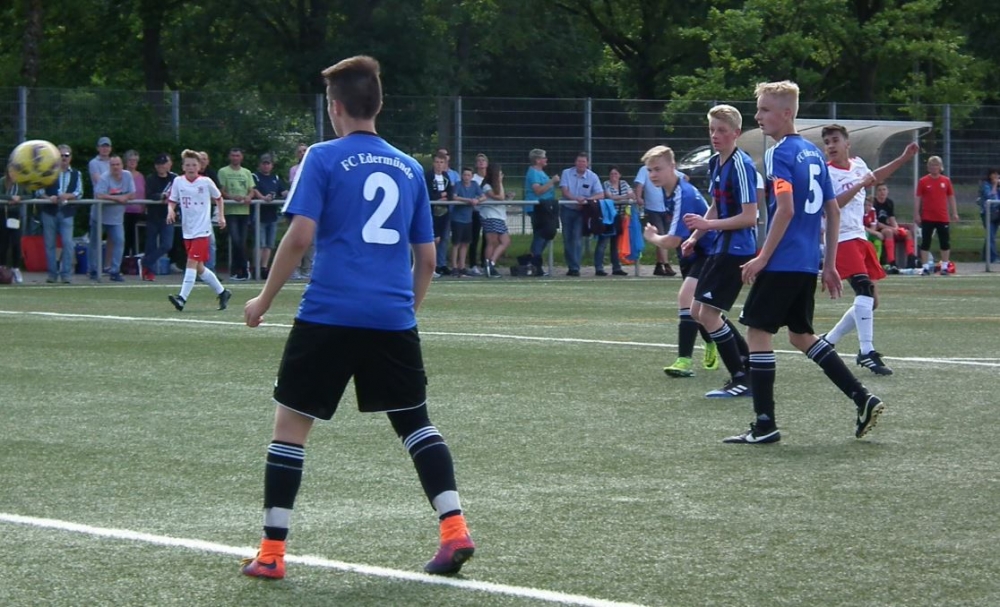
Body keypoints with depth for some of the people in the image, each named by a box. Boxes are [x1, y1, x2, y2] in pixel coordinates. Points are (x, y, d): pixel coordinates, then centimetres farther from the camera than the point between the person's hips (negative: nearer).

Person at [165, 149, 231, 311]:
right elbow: (172, 201, 7)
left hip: (202, 230, -5)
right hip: (187, 230, 5)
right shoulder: (178, 182, 2)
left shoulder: (206, 182, -4)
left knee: (192, 262, -17)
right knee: (199, 268, 10)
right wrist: (171, 211, -14)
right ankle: (222, 292, 27)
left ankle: (182, 298, -23)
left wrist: (221, 216, 6)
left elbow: (218, 198, 12)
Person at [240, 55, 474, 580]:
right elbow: (426, 258, 15)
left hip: (329, 315, -4)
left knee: (290, 421, 7)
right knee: (415, 422, 14)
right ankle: (454, 530, -1)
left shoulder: (324, 158, -1)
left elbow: (300, 235, -10)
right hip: (393, 320, 4)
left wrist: (264, 299, 0)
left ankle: (271, 553, 5)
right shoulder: (409, 168, 12)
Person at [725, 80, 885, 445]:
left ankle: (765, 425, -1)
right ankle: (862, 399, 12)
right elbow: (833, 212, 16)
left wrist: (762, 258, -17)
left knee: (758, 332, 0)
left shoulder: (780, 154, -11)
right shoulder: (813, 154, 14)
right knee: (801, 335, 18)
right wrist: (829, 264, 19)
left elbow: (785, 209, -22)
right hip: (808, 264, 8)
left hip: (782, 263, -8)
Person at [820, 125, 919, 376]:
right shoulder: (825, 172, -11)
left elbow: (873, 177, 34)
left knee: (870, 300, 10)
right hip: (841, 239, -8)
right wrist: (859, 185, -23)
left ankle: (828, 340, 21)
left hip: (860, 238, 8)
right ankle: (867, 353, -26)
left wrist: (903, 159, 30)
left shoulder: (858, 164, 10)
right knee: (865, 289, -24)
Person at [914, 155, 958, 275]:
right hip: (927, 218, -2)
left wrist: (954, 213, 6)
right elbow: (917, 198, 0)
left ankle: (945, 266, 13)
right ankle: (925, 267, 5)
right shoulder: (923, 181, 0)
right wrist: (916, 214, -5)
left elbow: (951, 197, 11)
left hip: (943, 218, 2)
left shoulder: (946, 181, 6)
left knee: (945, 243, 4)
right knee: (925, 243, 0)